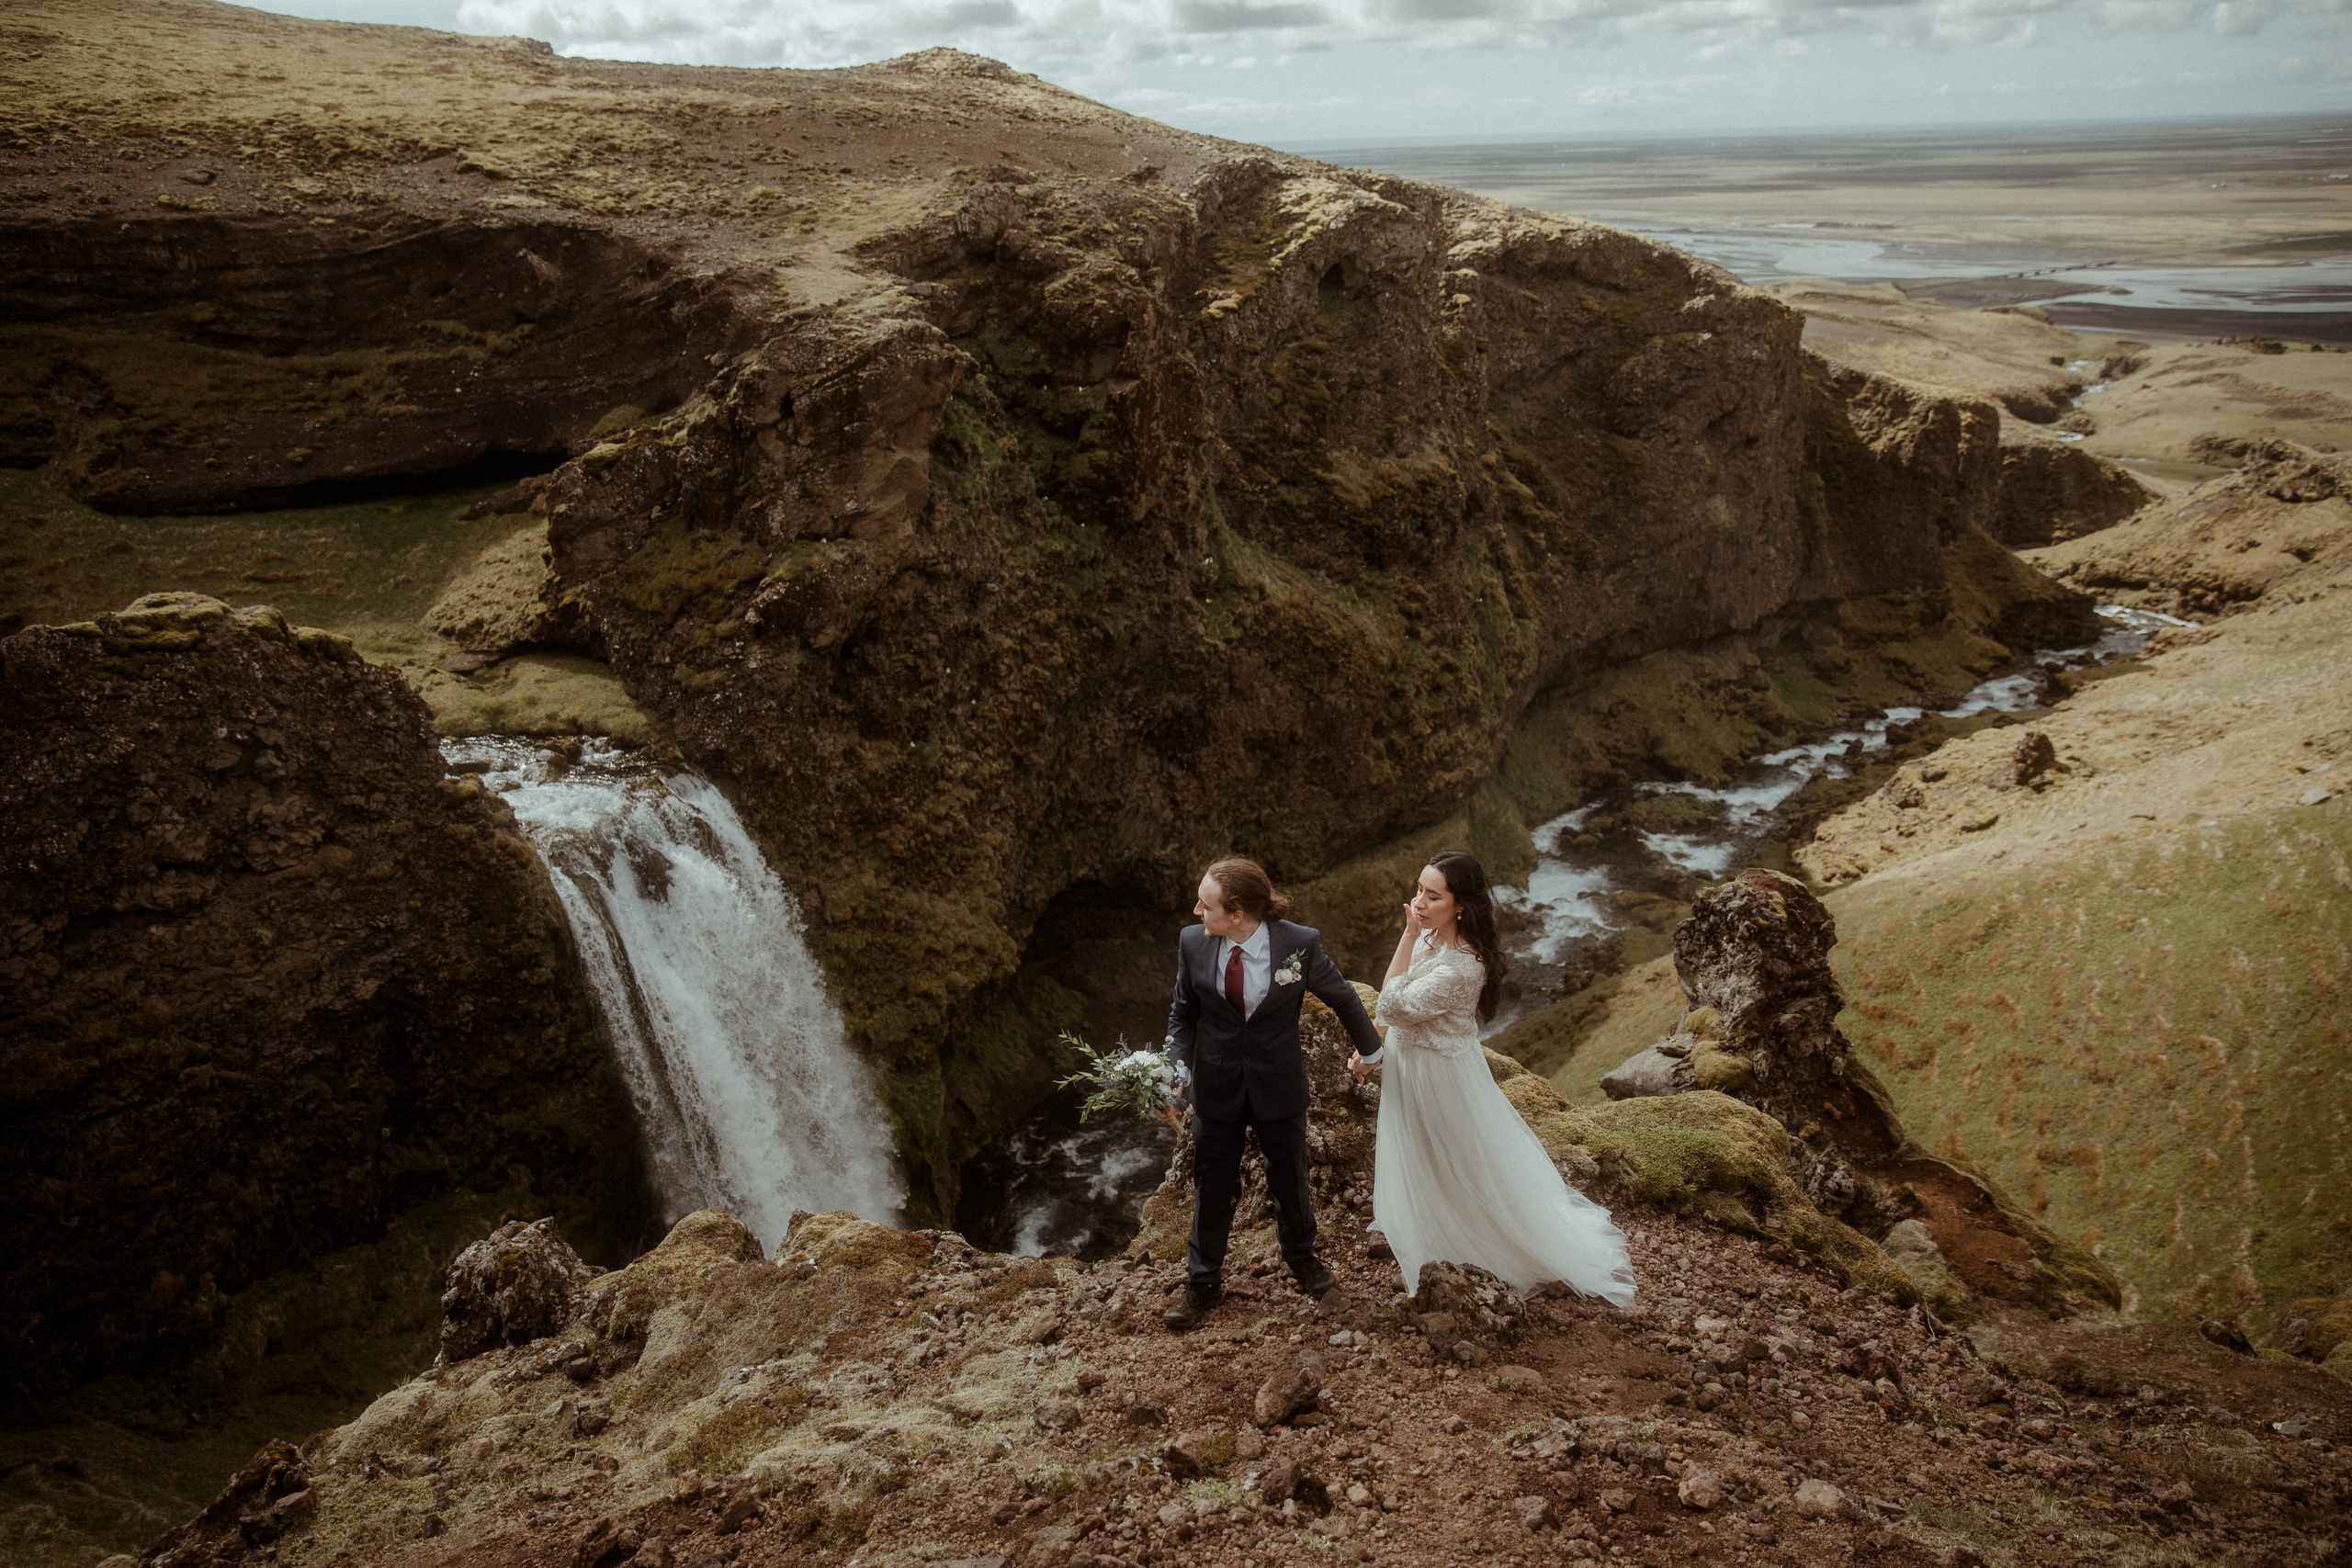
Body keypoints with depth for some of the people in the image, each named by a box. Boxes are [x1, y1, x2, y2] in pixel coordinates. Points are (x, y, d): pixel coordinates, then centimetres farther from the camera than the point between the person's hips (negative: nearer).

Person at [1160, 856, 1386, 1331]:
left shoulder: (1299, 944, -21)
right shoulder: (1193, 942, -15)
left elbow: (1342, 998, -3)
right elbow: (1183, 1014, 0)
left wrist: (1368, 1048, 11)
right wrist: (1178, 1071, -13)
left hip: (1279, 1086, -1)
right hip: (1216, 1088, 1)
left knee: (1289, 1178, 20)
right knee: (1211, 1186, 14)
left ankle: (1301, 1256, 50)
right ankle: (1203, 1280, 36)